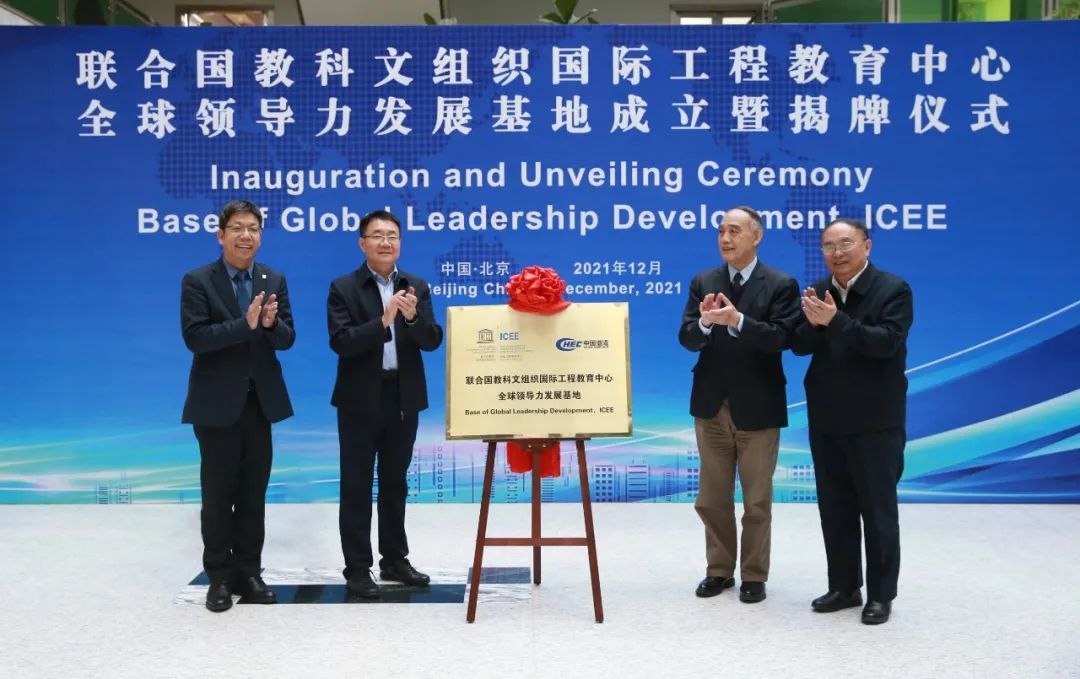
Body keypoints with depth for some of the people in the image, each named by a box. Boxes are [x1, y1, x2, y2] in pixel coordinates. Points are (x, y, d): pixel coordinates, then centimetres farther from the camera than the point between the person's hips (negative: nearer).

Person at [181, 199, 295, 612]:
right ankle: (219, 576, 16)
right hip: (217, 403, -3)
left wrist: (272, 323, -21)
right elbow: (195, 337, -18)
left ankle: (248, 571, 20)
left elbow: (287, 339, 1)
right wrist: (245, 323, -28)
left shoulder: (274, 280, 5)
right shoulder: (198, 281, -7)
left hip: (260, 400, 4)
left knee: (254, 492, 9)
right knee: (218, 493, 5)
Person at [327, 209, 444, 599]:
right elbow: (341, 342, -16)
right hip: (361, 399, -3)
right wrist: (383, 321, -28)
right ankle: (357, 568, 10)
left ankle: (394, 559, 25)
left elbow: (432, 341, -3)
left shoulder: (417, 287, 6)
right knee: (357, 487, 3)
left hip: (404, 398, 3)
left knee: (395, 484, 14)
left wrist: (414, 317, -22)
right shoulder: (343, 288, -4)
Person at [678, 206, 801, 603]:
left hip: (757, 407, -3)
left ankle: (754, 576, 21)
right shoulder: (703, 282, 5)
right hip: (712, 405, 4)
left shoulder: (781, 284, -5)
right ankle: (719, 570, 27)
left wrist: (737, 320, -31)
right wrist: (704, 321, -25)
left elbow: (781, 338, -18)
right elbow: (687, 339, -3)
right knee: (712, 499, 12)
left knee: (757, 501, 8)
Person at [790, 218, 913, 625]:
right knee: (835, 511, 12)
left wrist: (835, 322, -29)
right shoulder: (818, 291, 8)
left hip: (874, 422, -5)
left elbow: (886, 342, -21)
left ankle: (881, 594, 15)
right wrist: (812, 323, -21)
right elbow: (799, 346, 1)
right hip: (826, 420, 5)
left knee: (877, 511, 4)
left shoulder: (893, 290, -8)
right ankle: (844, 587, 25)